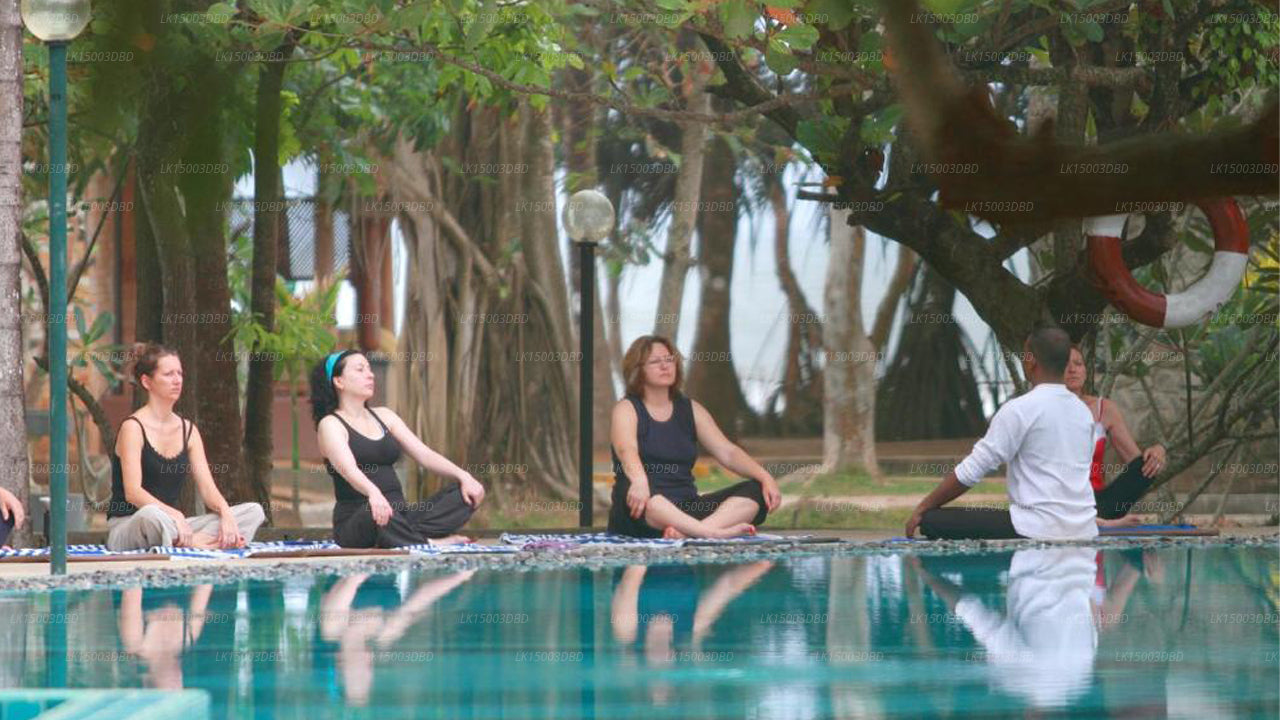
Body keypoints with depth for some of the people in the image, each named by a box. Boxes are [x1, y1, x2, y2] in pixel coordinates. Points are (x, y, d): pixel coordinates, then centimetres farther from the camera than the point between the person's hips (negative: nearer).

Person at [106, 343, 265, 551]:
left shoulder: (188, 430, 13)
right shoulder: (133, 427, -7)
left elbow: (207, 488, 6)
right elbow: (132, 492, -19)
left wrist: (225, 513, -16)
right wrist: (175, 515, -33)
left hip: (171, 527, 7)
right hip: (126, 528, -7)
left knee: (253, 512, -9)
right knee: (151, 515, -44)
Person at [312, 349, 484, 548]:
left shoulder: (383, 416, 18)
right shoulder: (330, 425, -3)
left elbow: (424, 454, 12)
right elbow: (348, 468, -22)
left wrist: (463, 475, -7)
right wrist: (373, 493, -44)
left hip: (399, 515, 7)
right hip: (356, 522, -7)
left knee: (465, 494, -12)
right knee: (380, 514, -42)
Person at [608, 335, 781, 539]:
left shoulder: (691, 410, 17)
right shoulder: (627, 409, 2)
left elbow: (727, 452, 9)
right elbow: (627, 451, -20)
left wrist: (765, 477, -9)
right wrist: (639, 481, -43)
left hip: (686, 510, 5)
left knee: (756, 490, -15)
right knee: (632, 493, -39)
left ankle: (689, 531, -41)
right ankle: (712, 532, -54)